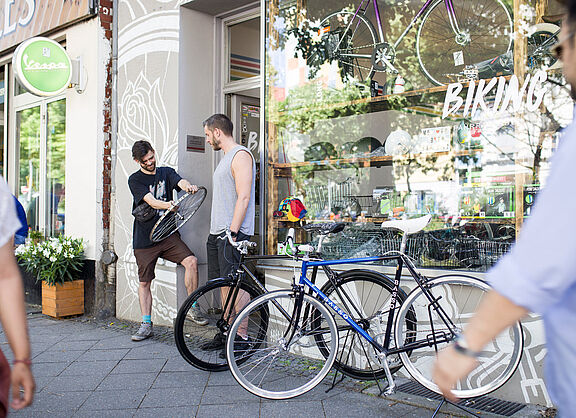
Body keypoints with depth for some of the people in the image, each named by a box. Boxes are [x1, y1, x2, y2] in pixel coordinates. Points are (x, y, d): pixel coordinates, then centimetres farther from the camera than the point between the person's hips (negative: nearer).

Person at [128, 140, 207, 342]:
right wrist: (167, 205, -41)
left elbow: (180, 181, -16)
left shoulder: (166, 172, 7)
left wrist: (188, 186, -41)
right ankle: (146, 325, 18)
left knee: (191, 261, -18)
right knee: (144, 282, 5)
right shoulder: (135, 180, -3)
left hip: (168, 234, 2)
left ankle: (193, 308, -3)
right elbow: (150, 201, -19)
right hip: (144, 239, -1)